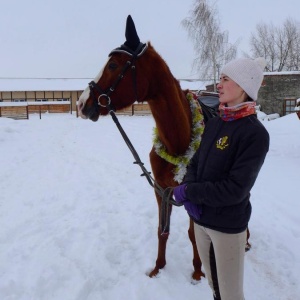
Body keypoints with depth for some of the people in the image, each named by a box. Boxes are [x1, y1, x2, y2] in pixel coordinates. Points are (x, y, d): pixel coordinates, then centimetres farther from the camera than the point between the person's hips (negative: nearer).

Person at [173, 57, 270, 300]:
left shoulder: (255, 133, -20)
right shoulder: (214, 123, 2)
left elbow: (235, 189, -24)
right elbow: (195, 163, 6)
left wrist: (188, 192, -18)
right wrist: (189, 191, -13)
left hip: (228, 225, -6)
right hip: (200, 219, 7)